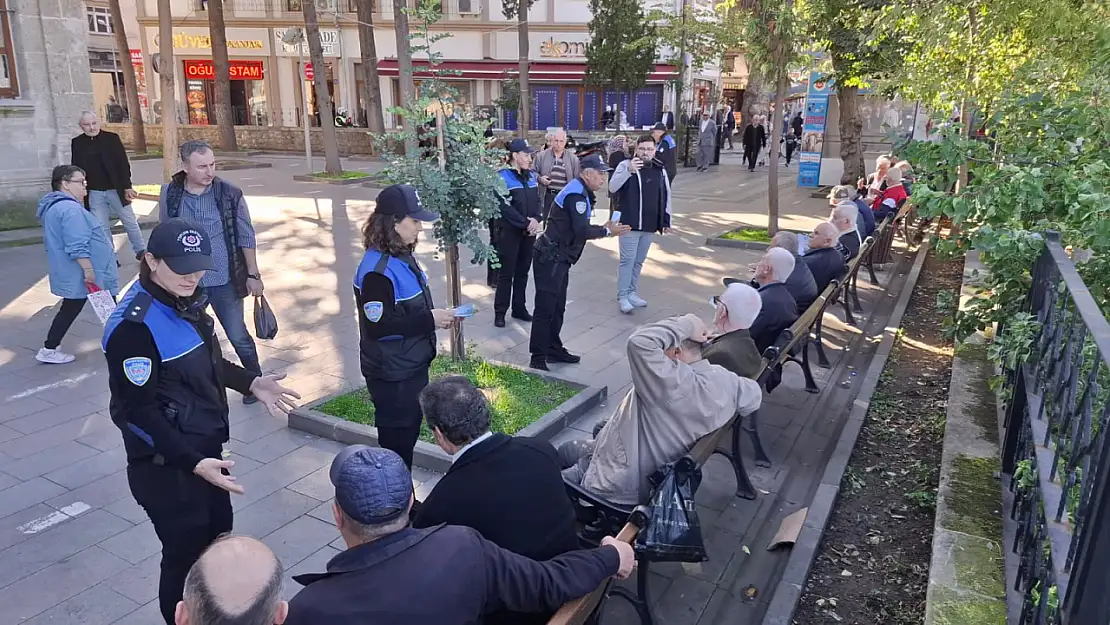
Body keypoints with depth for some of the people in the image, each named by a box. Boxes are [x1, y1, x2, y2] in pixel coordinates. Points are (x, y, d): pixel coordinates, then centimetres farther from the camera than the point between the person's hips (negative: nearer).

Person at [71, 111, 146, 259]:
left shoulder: (112, 138, -3)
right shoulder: (76, 143, 3)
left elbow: (124, 163, -4)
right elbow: (76, 168, 7)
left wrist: (127, 187, -9)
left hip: (116, 189, -2)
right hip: (94, 193, 2)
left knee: (130, 222, 8)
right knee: (102, 227, 7)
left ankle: (141, 251, 21)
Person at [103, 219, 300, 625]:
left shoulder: (185, 301, 1)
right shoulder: (134, 326, -25)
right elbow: (137, 411, -23)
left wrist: (251, 382, 4)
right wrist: (192, 463, -27)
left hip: (206, 448, 9)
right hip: (166, 464, -9)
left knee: (219, 536, 23)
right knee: (186, 554, 5)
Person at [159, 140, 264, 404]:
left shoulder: (230, 194, -11)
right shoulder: (170, 194, -5)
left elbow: (246, 237, -4)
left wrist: (253, 275, -4)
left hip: (224, 281, -2)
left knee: (238, 336, 8)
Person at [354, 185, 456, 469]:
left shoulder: (403, 256, 4)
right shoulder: (377, 270, -25)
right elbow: (378, 326, -27)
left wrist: (436, 316, 4)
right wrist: (429, 321, -24)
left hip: (412, 365, 9)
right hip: (392, 373, -9)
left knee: (409, 434, 22)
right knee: (396, 440, 7)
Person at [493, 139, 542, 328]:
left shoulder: (531, 175, 10)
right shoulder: (503, 177, -11)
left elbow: (537, 200, 11)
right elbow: (505, 207, -18)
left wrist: (536, 220, -8)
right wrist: (526, 223, -18)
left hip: (529, 231, 6)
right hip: (509, 231, -6)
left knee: (523, 271, 13)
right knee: (506, 273, 0)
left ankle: (519, 308, 23)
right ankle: (500, 312, 9)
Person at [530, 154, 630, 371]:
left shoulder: (579, 192, 17)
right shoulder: (577, 194, -16)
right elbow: (582, 231, -23)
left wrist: (603, 227, 7)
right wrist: (607, 231, -11)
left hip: (558, 258, 11)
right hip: (550, 258, -11)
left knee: (557, 307, 17)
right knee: (545, 309, -7)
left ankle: (554, 349, 28)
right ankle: (537, 359, -2)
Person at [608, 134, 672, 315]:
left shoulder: (660, 170, 7)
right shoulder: (626, 165, -6)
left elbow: (666, 197, 15)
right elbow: (612, 188, -19)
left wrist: (666, 220, 13)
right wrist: (629, 171, -32)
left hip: (650, 226, 5)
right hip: (630, 224, -5)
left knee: (639, 261, 14)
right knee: (627, 260, -3)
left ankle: (632, 292, 27)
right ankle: (622, 296, 5)